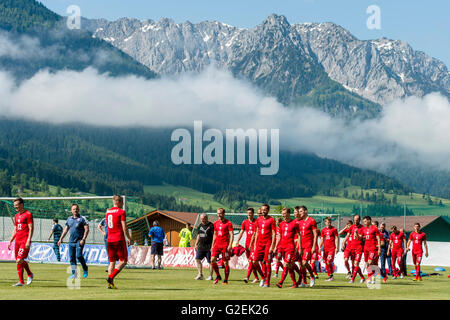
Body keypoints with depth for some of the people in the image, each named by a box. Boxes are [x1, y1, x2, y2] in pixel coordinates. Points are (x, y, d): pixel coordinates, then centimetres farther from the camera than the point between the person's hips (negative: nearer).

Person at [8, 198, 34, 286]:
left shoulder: (28, 214, -5)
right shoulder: (16, 216, 18)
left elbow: (31, 228, -11)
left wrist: (28, 241, -19)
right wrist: (10, 241, 17)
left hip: (25, 241, -8)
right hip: (17, 241, 8)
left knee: (19, 260, -16)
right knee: (19, 261, 6)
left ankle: (29, 274, 4)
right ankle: (21, 281, 11)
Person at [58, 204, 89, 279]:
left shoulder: (82, 218, -4)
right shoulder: (69, 219, 13)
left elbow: (86, 229, -9)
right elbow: (66, 229, 22)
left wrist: (83, 239, -17)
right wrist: (61, 239, 17)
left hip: (79, 241, -6)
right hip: (71, 241, 6)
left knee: (78, 255, -17)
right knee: (72, 257, 3)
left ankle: (85, 269, 6)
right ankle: (74, 273, 9)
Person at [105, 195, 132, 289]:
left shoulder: (108, 212, 12)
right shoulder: (121, 212, -8)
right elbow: (124, 227, -12)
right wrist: (129, 238, -3)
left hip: (109, 240, 7)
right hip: (119, 239, -7)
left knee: (112, 262, 11)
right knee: (123, 261, 0)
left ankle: (110, 283, 6)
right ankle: (111, 277, -16)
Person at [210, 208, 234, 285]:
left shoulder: (228, 223, -5)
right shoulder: (216, 223, 13)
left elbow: (231, 235, -8)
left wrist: (230, 245, -18)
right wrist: (212, 245, 16)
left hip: (225, 245, -5)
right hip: (217, 244, 5)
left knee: (225, 262, -1)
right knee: (212, 260, -9)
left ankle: (226, 280, 8)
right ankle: (218, 276, 8)